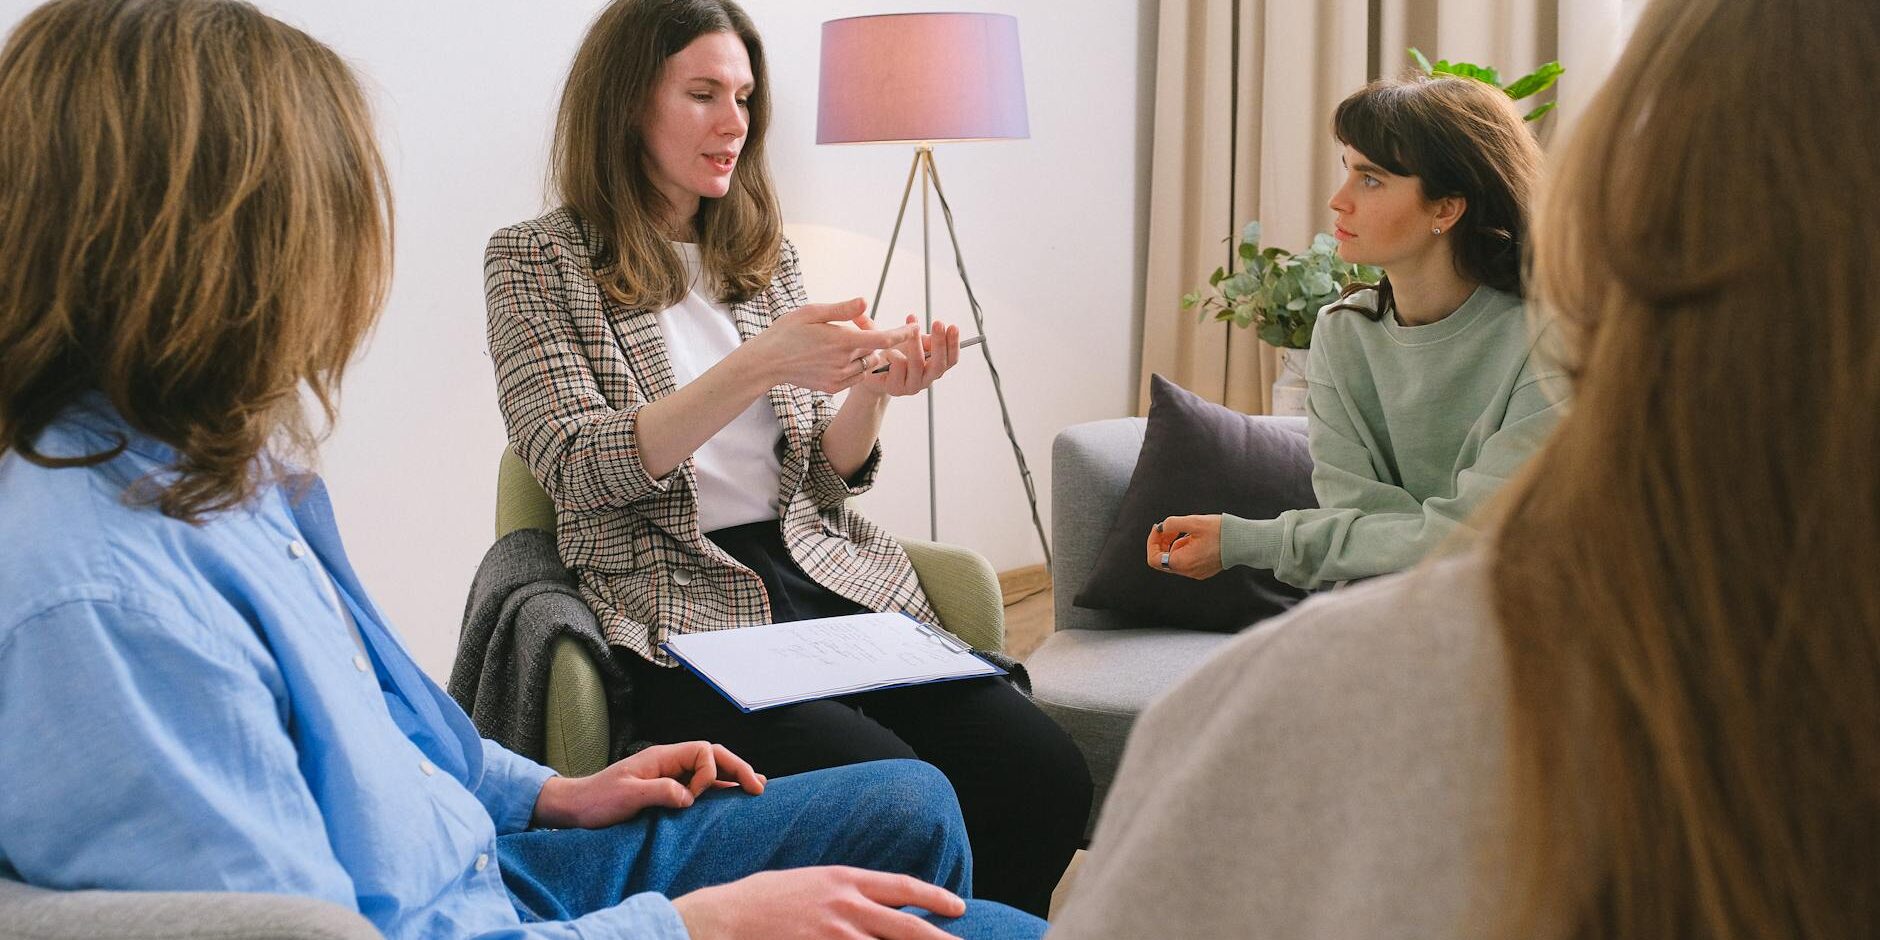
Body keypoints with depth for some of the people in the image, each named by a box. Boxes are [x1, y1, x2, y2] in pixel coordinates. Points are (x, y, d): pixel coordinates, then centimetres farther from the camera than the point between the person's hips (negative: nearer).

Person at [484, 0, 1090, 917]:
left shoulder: (765, 255, 17)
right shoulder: (536, 261, 3)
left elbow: (822, 478, 15)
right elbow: (580, 470, -11)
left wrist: (870, 391, -6)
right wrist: (757, 367, -20)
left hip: (828, 577, 5)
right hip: (682, 609, -5)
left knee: (1046, 772, -19)